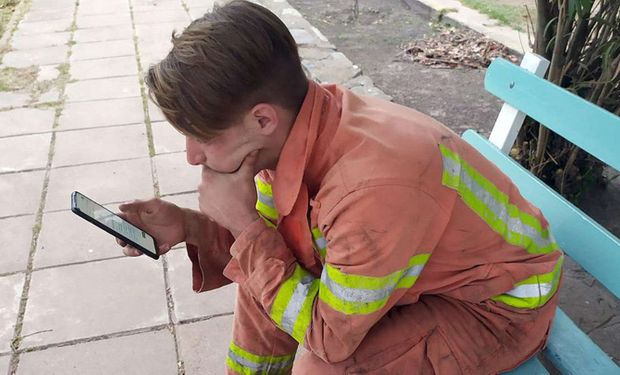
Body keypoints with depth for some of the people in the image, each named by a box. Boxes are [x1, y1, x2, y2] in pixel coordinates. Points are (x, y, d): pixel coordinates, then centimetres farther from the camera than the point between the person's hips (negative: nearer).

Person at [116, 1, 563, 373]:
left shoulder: (373, 186, -40)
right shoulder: (298, 131, -16)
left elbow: (327, 336, -26)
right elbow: (269, 234, 3)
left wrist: (241, 223, -25)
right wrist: (188, 225, -13)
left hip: (502, 304, -6)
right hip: (435, 267, 7)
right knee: (260, 283, 3)